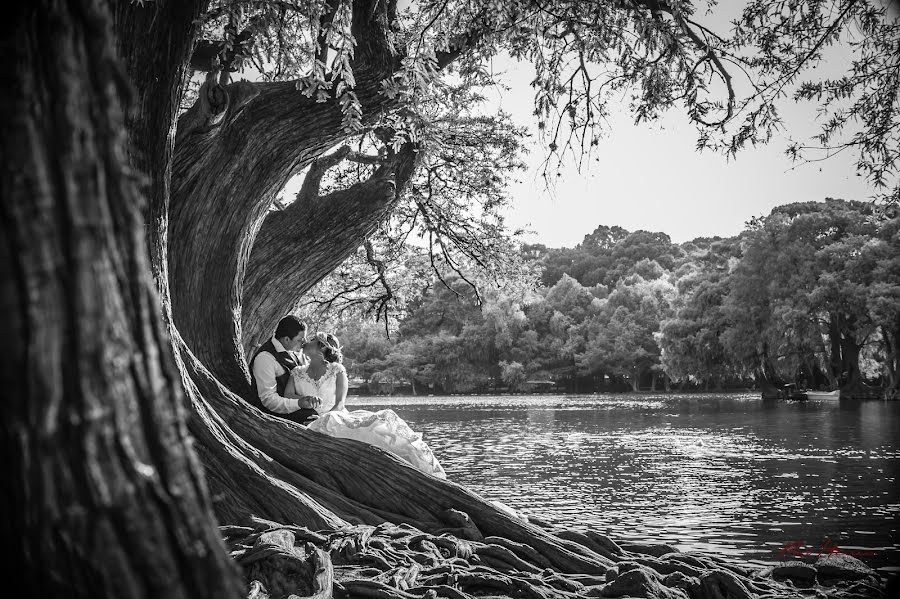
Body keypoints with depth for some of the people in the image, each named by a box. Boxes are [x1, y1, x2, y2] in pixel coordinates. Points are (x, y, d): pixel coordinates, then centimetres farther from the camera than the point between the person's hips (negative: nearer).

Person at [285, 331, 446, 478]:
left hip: (340, 417, 1)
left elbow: (340, 402, 1)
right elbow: (287, 397, 2)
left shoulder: (337, 370, 13)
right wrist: (304, 400, -18)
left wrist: (326, 416, -19)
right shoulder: (297, 373, 18)